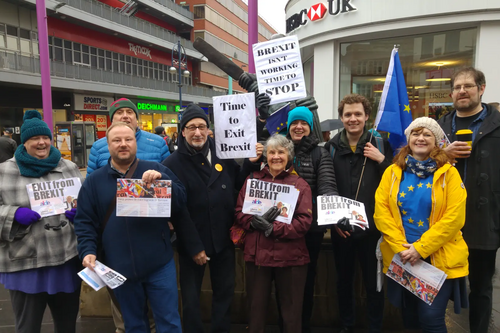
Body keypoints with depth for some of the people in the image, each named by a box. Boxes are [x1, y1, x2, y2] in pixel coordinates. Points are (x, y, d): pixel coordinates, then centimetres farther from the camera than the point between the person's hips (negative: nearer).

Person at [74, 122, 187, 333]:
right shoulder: (94, 181, 6)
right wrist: (88, 251, -9)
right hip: (120, 267, 2)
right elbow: (84, 221, 5)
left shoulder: (156, 170, 1)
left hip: (159, 264, -1)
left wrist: (162, 180, -21)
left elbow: (181, 200, -5)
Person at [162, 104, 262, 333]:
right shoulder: (173, 163, -11)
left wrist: (250, 163, -8)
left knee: (225, 291, 19)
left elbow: (237, 186, 8)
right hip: (192, 243, -3)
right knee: (191, 297, 14)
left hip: (224, 239, 4)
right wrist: (194, 246, -14)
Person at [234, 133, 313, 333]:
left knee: (291, 310, 13)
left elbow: (305, 221, -10)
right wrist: (255, 221, -18)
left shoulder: (300, 185, -1)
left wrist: (273, 229, -19)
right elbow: (239, 213, 3)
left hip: (290, 257, -1)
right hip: (257, 254, 2)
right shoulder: (253, 180, 5)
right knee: (256, 307, 16)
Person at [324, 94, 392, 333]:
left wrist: (381, 160, -14)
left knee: (373, 281, 11)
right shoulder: (331, 147, 1)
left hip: (372, 226, -1)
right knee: (343, 279, 16)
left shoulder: (380, 145, 0)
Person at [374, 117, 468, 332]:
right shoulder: (392, 172, 4)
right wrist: (400, 246, -12)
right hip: (401, 258, 3)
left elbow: (454, 217, -10)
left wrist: (420, 248, -16)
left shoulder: (448, 173, -2)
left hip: (439, 258, -2)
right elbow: (381, 210, -2)